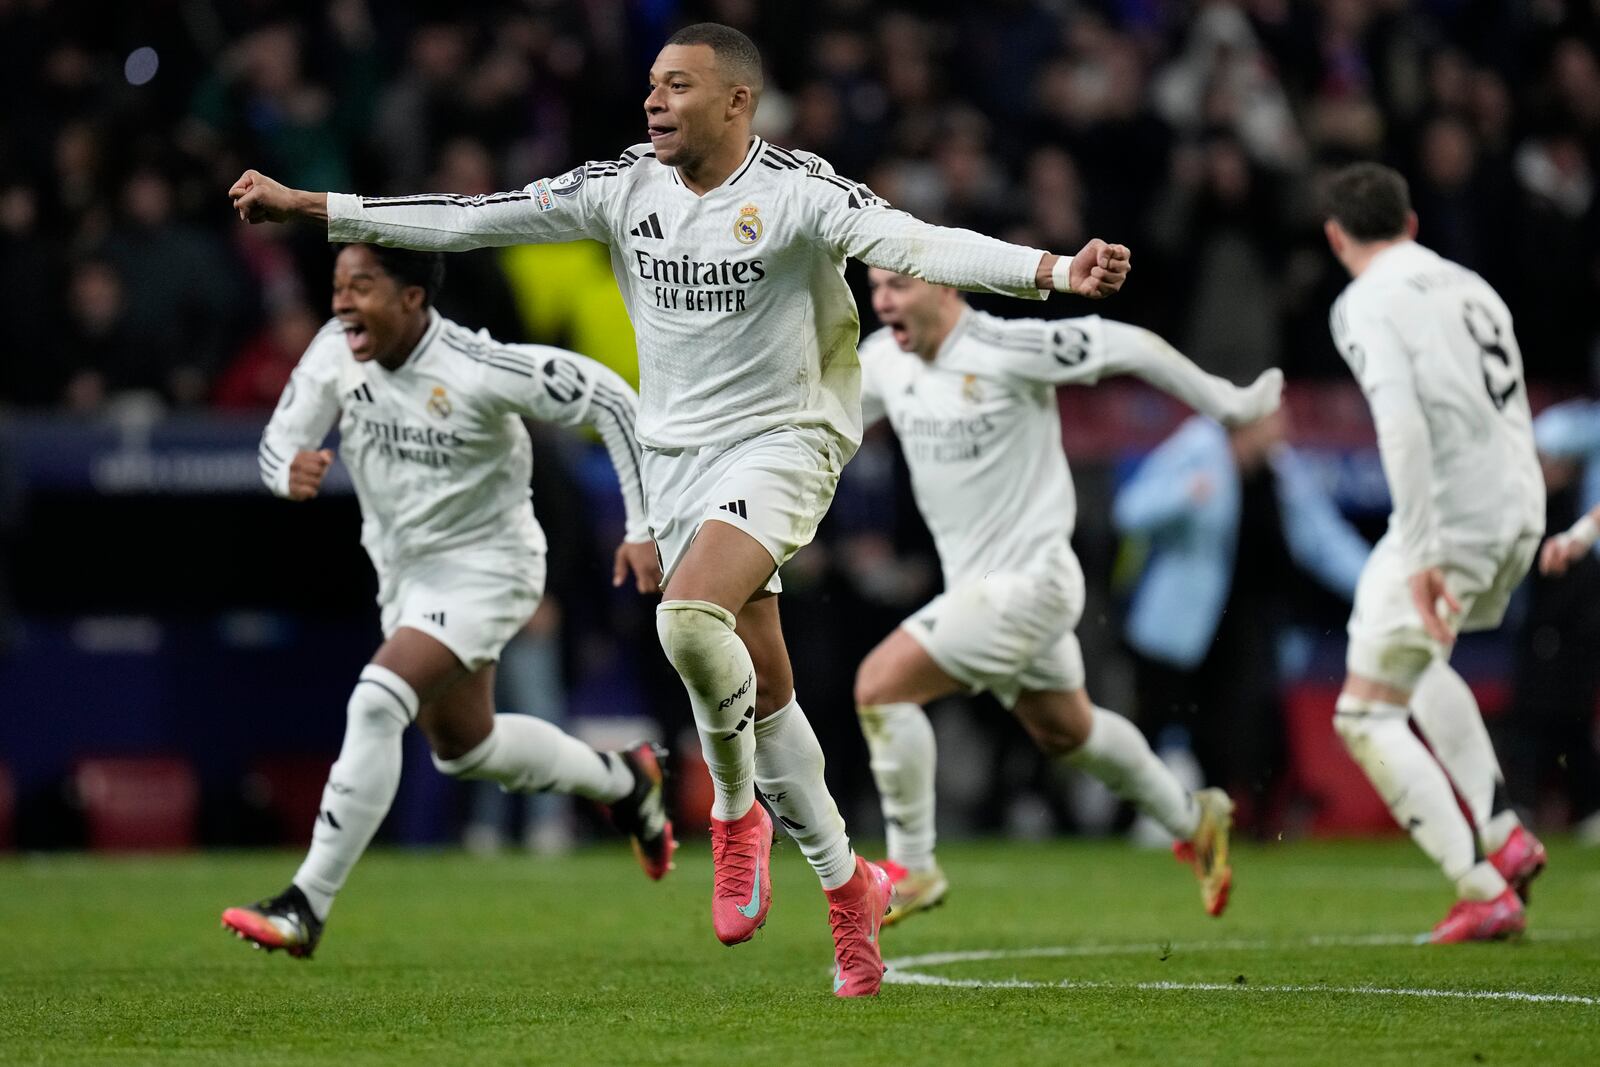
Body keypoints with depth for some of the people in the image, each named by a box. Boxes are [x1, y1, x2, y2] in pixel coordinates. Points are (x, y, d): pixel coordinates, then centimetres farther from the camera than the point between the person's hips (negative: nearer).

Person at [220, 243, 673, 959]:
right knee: (462, 747, 21)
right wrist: (291, 470, -34)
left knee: (376, 705, -26)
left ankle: (305, 908, -23)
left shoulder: (481, 371, -27)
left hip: (485, 568, -8)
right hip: (405, 571, 8)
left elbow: (612, 401, -18)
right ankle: (623, 781, 47)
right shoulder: (336, 351, -11)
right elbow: (279, 442, -8)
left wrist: (643, 528, -17)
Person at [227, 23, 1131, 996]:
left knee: (690, 619, -29)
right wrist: (310, 207, 1)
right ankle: (849, 888, 21)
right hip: (677, 454, 6)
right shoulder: (624, 188, 1)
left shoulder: (795, 192, -15)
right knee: (762, 690, 7)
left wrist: (1056, 271, -44)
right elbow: (472, 219, 3)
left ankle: (736, 811, -3)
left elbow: (920, 245, -27)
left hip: (782, 442, -6)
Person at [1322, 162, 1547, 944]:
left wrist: (1421, 554, -24)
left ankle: (1483, 892, -8)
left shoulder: (1366, 304, -8)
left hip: (1449, 520, -8)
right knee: (1418, 663, 32)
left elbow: (1402, 425, -22)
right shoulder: (1469, 287, 15)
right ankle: (1504, 835, 22)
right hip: (1519, 511, 8)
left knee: (1366, 715, 1)